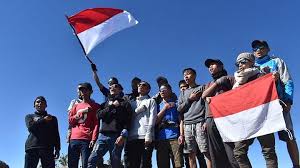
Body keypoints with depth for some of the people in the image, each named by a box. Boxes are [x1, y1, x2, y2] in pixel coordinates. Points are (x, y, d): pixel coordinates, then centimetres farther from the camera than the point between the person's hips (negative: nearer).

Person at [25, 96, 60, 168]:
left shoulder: (52, 118, 21)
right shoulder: (29, 116, 22)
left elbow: (56, 134, 12)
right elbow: (30, 127, 0)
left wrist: (57, 149, 0)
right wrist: (44, 120, 3)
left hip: (48, 148, 0)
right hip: (32, 147, 0)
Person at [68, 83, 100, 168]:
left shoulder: (95, 106, 8)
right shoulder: (76, 105, 21)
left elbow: (96, 124, -2)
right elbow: (70, 121, 16)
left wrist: (93, 139, -15)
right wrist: (79, 114, 0)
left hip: (87, 140, -4)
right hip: (74, 139, 4)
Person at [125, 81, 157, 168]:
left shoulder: (151, 101, 16)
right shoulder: (132, 103, 28)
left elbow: (152, 117, 1)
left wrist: (148, 135, -12)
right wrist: (137, 110, -1)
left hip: (145, 136, -4)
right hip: (132, 137, 4)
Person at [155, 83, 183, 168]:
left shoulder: (175, 103, 13)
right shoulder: (158, 106, 21)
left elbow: (181, 120, 3)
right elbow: (155, 121, 8)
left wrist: (182, 134, -11)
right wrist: (164, 108, 3)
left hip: (174, 136, -3)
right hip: (161, 138, 3)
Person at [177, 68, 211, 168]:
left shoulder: (202, 88, 11)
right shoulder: (183, 93, 23)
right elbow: (179, 109, 15)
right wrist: (189, 99, 2)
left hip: (200, 123, -4)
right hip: (187, 125, 4)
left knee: (206, 151, -12)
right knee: (191, 154, 2)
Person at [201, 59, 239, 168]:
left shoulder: (229, 78, 15)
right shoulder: (209, 84, 31)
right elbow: (204, 96, 11)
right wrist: (217, 83, 4)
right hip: (210, 121, 5)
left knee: (231, 152, -12)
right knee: (215, 154, 1)